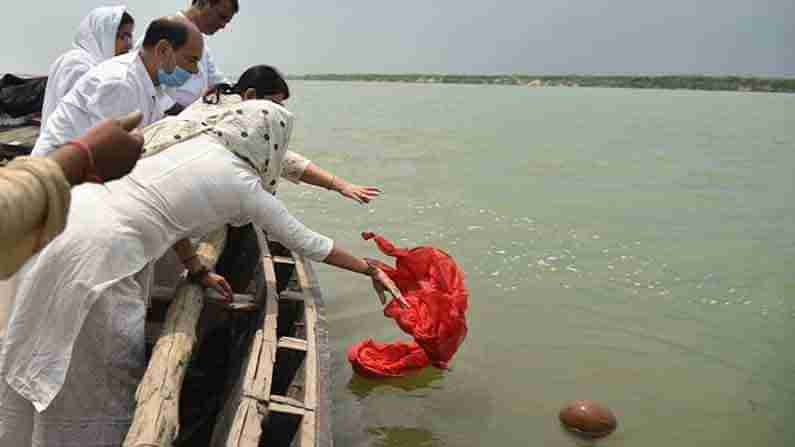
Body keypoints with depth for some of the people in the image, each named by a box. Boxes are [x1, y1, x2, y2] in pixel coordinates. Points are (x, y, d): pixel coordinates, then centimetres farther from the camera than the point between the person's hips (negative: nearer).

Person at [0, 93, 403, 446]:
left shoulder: (181, 130, 12)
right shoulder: (241, 183, -5)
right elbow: (305, 242, 4)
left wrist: (198, 271, 22)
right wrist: (371, 269, 15)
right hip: (94, 253, -8)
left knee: (39, 355, 25)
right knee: (103, 384, 11)